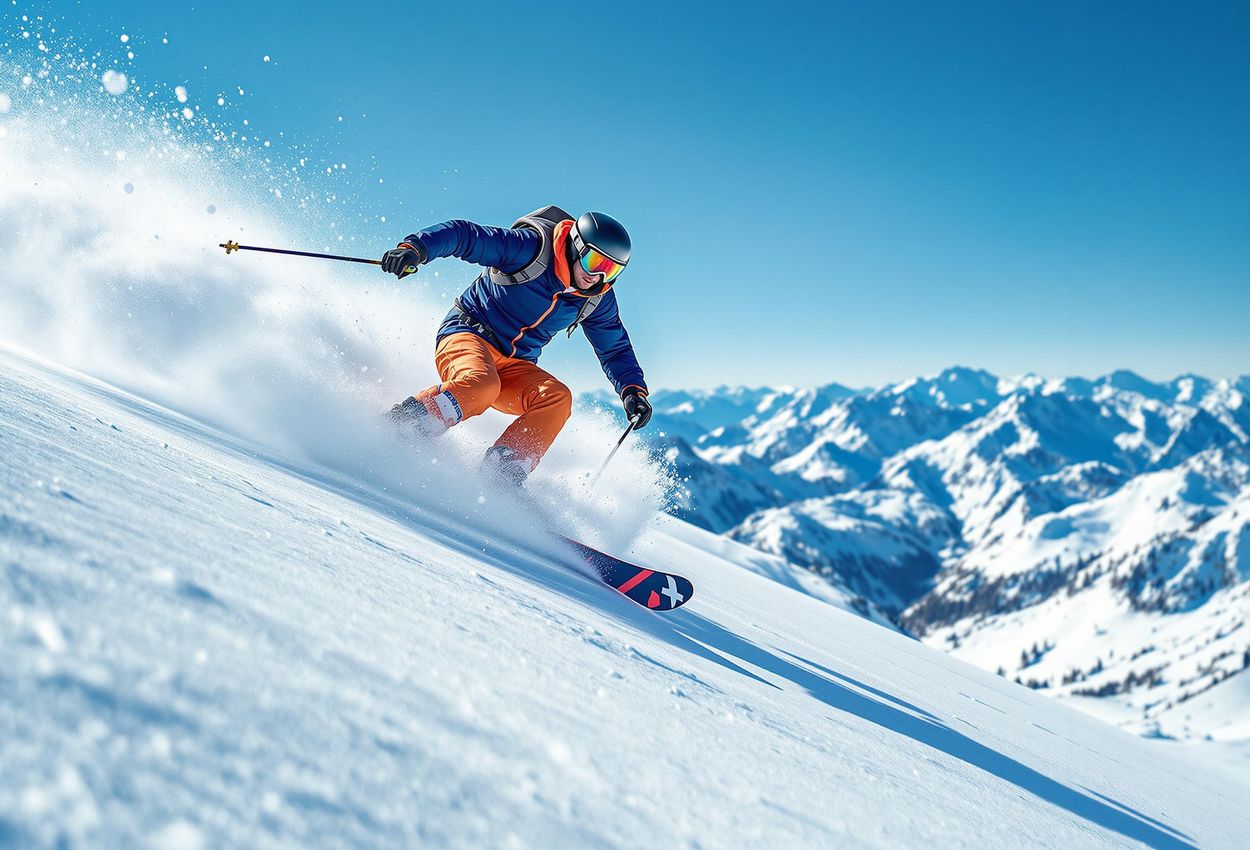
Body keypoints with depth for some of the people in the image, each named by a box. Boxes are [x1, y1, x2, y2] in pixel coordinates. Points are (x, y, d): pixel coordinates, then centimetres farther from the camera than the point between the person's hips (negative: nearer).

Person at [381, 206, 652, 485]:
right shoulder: (531, 247, -16)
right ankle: (389, 428, -24)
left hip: (514, 366, 6)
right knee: (481, 384, -38)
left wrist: (633, 389, -4)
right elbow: (462, 234, -18)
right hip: (466, 334, -5)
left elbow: (615, 349, 13)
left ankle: (498, 476, -27)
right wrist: (415, 248, -35)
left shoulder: (598, 298, 2)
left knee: (557, 397, -24)